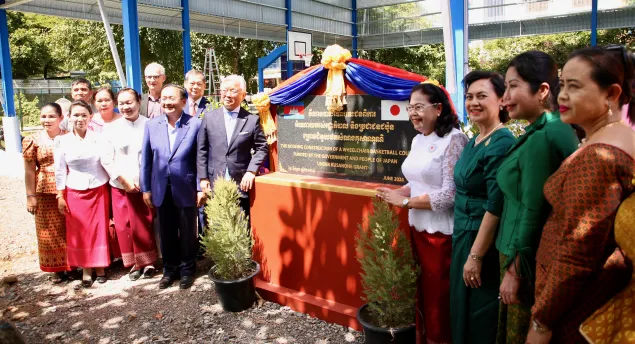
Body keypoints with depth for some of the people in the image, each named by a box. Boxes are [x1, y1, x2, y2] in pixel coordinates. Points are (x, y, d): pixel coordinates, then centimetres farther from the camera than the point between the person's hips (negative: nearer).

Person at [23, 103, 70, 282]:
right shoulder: (33, 140, -1)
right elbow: (29, 171, 0)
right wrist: (30, 195, -3)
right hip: (45, 193, 0)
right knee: (50, 232, 9)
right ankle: (57, 268, 22)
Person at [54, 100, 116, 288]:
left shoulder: (99, 138, -5)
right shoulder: (62, 140, -1)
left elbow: (108, 163, -9)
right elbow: (60, 170, 1)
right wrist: (60, 196, -1)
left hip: (98, 191, -1)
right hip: (74, 193, 1)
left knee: (99, 230, 6)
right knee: (79, 232, 7)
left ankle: (100, 268, 20)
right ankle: (86, 270, 19)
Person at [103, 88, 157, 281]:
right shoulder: (111, 128, 3)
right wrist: (124, 179, -9)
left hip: (143, 184, -2)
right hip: (119, 185, 2)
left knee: (142, 225, 4)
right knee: (123, 225, 7)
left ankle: (147, 261, 23)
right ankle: (134, 263, 22)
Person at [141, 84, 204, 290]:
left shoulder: (195, 124, -8)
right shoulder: (151, 125, 2)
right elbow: (146, 159, 5)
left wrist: (201, 188, -8)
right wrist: (146, 188, 4)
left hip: (186, 189, -3)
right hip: (161, 190, 3)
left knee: (187, 233, 11)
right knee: (166, 234, 15)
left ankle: (187, 270, 29)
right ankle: (170, 269, 32)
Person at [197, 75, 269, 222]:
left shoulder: (252, 120, 0)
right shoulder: (209, 117, 5)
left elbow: (262, 148, 4)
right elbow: (202, 150, 6)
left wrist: (251, 171, -9)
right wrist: (203, 178, 1)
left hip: (241, 186, -1)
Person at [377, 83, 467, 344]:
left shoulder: (453, 139, -16)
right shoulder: (418, 140, 9)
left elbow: (450, 194, -21)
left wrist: (405, 202, -16)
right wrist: (396, 193, -1)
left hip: (441, 233, -8)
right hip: (417, 229, 8)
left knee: (438, 298, 7)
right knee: (421, 292, 18)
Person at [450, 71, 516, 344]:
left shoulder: (502, 143, -18)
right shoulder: (473, 143, 10)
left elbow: (495, 206, -21)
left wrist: (476, 255, -20)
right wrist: (464, 246, 16)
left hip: (484, 242, -9)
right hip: (463, 236, 9)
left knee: (481, 318, 7)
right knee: (461, 310, 20)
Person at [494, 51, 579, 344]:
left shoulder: (541, 138, -22)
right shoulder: (558, 130, 9)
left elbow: (532, 212, -22)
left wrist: (513, 270, -15)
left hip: (528, 259, -9)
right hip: (542, 257, 9)